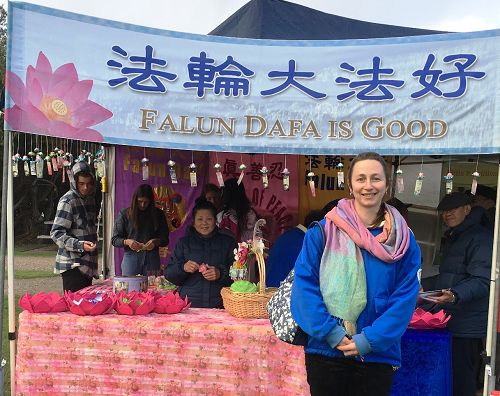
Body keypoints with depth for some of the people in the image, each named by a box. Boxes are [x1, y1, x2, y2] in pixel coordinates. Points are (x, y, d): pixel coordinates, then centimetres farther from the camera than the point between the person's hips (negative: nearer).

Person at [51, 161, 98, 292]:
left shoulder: (90, 198, 12)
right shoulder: (67, 201, -11)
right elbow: (56, 233, -16)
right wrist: (80, 245, -27)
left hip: (87, 264, 8)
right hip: (72, 265, -8)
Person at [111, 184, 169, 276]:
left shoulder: (158, 214, 7)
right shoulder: (124, 214, 3)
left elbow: (165, 240, 8)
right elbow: (114, 240, 2)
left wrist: (156, 242, -12)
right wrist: (127, 242, -17)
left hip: (152, 259, 1)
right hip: (131, 258, -1)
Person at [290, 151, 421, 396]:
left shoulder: (403, 240, 1)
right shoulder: (323, 232, -5)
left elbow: (405, 298, -3)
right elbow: (304, 285, -8)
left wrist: (369, 340, -12)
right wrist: (330, 333, -15)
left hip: (378, 355, 1)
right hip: (326, 352, -1)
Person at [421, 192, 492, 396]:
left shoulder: (479, 237, -11)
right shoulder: (452, 238, 20)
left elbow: (482, 281, -22)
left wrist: (455, 295, -36)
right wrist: (422, 285, 24)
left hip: (466, 325, -9)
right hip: (449, 321, 9)